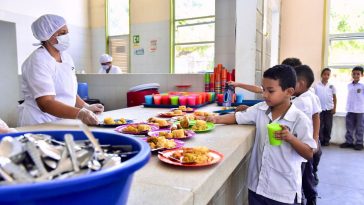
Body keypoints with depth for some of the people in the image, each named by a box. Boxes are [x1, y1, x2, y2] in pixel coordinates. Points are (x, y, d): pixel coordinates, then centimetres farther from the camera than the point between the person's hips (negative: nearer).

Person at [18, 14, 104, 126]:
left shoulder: (66, 57, 8)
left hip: (62, 122, 6)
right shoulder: (38, 60, -14)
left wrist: (86, 107, 4)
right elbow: (46, 103, -24)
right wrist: (80, 113, -35)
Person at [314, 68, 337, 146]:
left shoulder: (331, 86, 3)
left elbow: (334, 98, 6)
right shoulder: (316, 85, -2)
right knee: (319, 125, 3)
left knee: (328, 126, 6)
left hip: (329, 109, 2)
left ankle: (326, 140, 16)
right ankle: (320, 140, 12)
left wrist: (334, 108, 1)